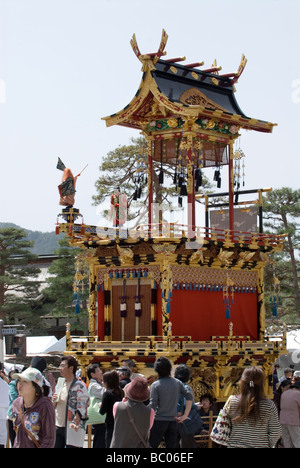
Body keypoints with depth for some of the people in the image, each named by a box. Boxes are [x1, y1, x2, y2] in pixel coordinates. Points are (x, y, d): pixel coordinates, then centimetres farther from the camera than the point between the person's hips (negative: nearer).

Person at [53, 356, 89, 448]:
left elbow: (82, 407, -14)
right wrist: (54, 401, 1)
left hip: (73, 429, -7)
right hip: (58, 427, 7)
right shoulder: (59, 384, 16)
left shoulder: (79, 386, -8)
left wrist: (75, 422, -27)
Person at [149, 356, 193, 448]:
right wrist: (185, 415, 3)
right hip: (173, 421, 4)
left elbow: (152, 406, -10)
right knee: (171, 446, 8)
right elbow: (189, 397, 1)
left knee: (152, 446, 1)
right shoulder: (177, 383, 5)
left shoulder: (155, 385, -7)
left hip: (159, 421, -4)